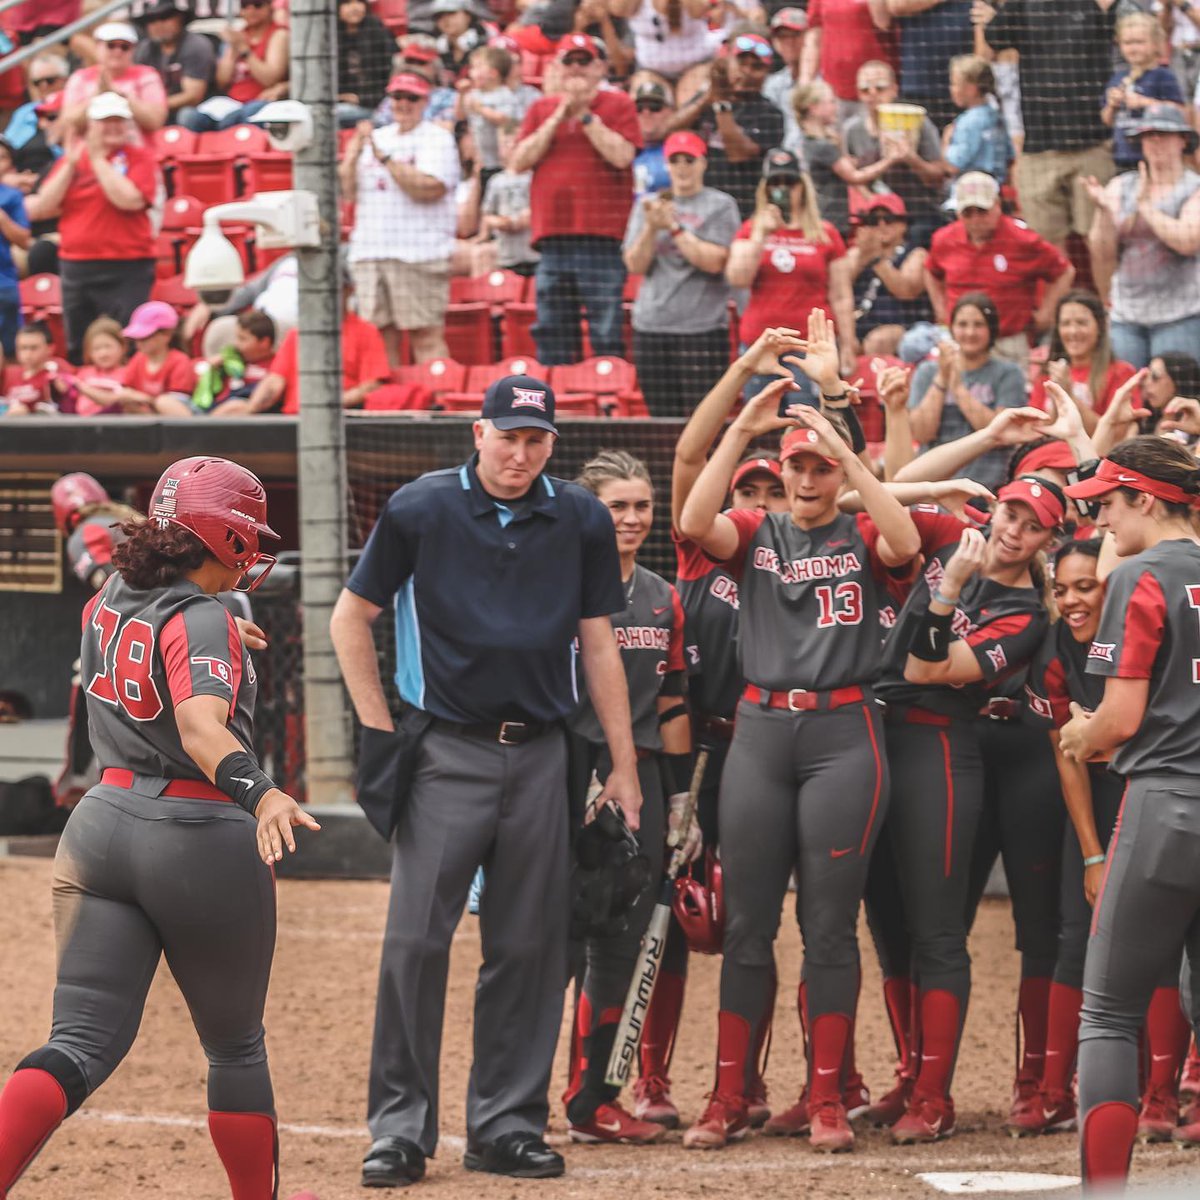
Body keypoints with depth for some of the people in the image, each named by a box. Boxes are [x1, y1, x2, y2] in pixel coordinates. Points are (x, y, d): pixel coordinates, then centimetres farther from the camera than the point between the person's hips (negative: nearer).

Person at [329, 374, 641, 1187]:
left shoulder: (580, 521, 5)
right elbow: (352, 618, 5)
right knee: (417, 938, -8)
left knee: (528, 949, 5)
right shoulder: (421, 510, -2)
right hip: (446, 754, -3)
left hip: (539, 755, 3)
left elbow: (598, 644, 11)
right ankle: (401, 1130, -3)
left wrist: (624, 766, 8)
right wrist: (379, 732, -1)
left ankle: (506, 1127, 13)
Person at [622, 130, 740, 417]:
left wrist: (674, 227, -10)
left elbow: (714, 261, -8)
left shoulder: (721, 205, 4)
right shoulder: (648, 205, 16)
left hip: (703, 327, -4)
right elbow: (635, 265, 8)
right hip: (651, 326, 4)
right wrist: (651, 227, -8)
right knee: (663, 416, 2)